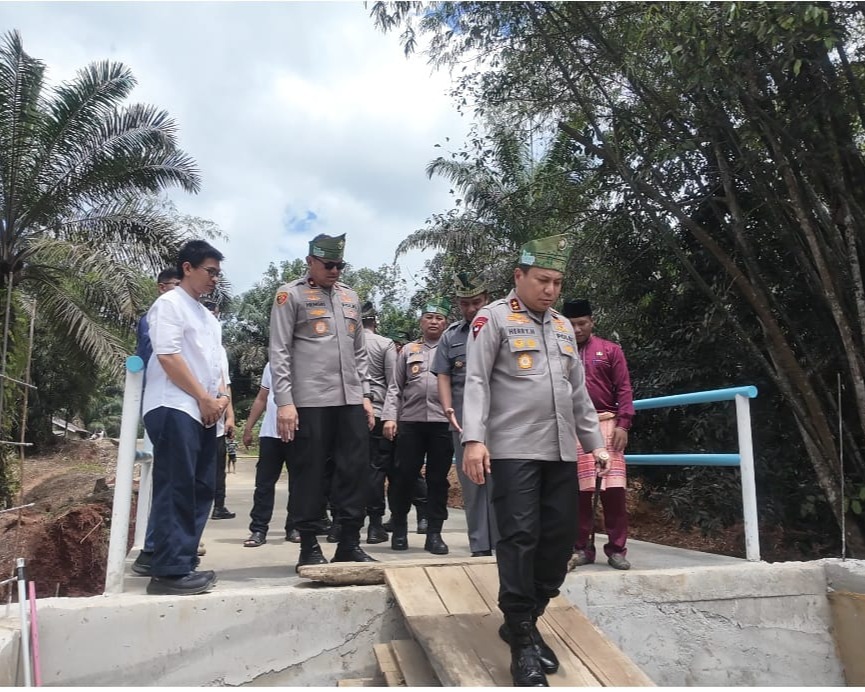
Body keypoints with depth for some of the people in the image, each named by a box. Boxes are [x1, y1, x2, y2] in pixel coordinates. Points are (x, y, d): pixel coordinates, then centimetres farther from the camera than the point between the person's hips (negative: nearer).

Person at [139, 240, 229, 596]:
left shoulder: (208, 316, 22)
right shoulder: (169, 304, -3)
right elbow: (168, 356, -14)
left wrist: (222, 396, 3)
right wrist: (205, 398, -11)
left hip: (204, 413, 9)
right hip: (175, 409, -9)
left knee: (200, 490, 8)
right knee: (176, 490, -10)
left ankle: (184, 562, 16)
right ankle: (169, 571, -5)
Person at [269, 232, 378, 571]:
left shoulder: (349, 296, 19)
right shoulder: (290, 295, 2)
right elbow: (279, 352, -5)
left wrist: (365, 395, 13)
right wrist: (284, 401, -13)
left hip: (350, 400, 5)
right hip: (309, 400, -5)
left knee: (355, 470, 4)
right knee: (309, 474, 1)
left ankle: (350, 543, 15)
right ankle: (309, 546, 13)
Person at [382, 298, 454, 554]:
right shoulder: (408, 350, 14)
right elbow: (395, 388, 10)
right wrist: (389, 417, -2)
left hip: (443, 422, 0)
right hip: (410, 421, 1)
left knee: (438, 478, 4)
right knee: (404, 475, 3)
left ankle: (434, 533, 12)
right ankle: (399, 528, 19)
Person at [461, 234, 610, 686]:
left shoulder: (564, 327, 19)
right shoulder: (494, 318, -1)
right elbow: (476, 381, -9)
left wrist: (595, 442, 19)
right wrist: (473, 439, -20)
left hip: (561, 452, 7)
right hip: (513, 450, -6)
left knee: (560, 537, 7)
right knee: (520, 539, -7)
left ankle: (523, 622, 23)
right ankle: (522, 641, 5)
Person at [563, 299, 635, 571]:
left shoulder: (610, 350, 10)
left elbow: (624, 389, 5)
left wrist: (623, 425, -6)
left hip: (606, 424, 0)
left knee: (614, 488, -4)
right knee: (577, 490, 2)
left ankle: (616, 549, 8)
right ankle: (581, 548, 13)